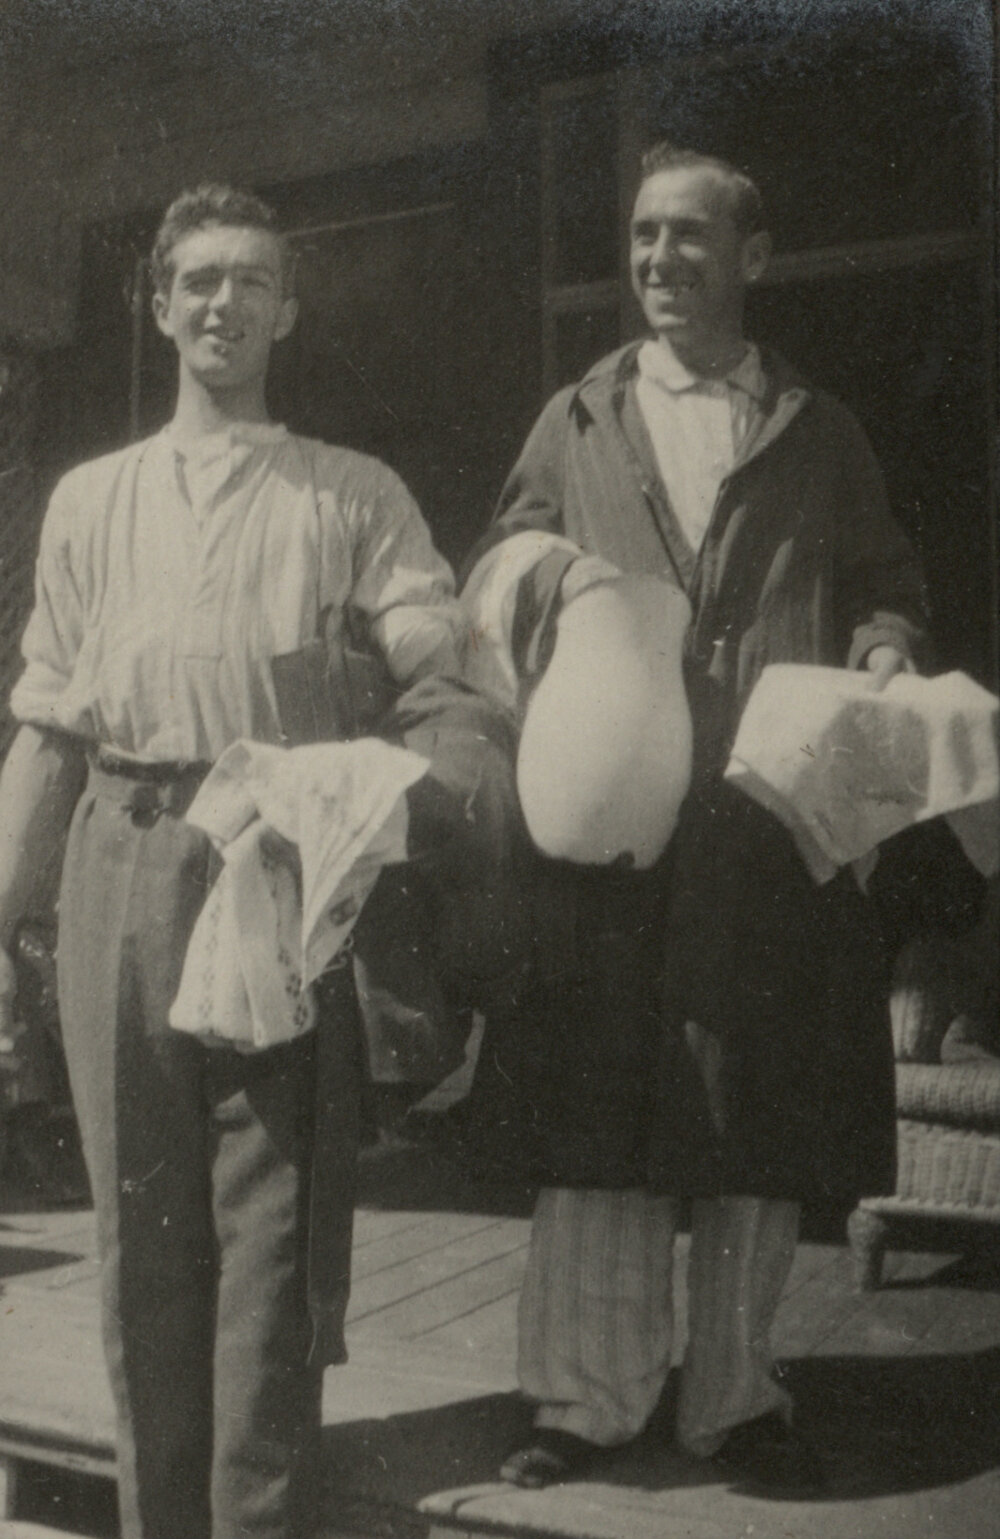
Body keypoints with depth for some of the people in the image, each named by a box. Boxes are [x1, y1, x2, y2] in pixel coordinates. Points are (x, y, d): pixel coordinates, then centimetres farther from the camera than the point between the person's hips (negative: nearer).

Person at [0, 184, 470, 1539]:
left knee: (272, 1218, -1)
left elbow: (441, 653, 2)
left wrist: (415, 632, -21)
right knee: (143, 1219, 7)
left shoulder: (355, 494, 14)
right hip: (125, 861, 3)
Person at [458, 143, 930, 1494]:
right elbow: (491, 573, 16)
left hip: (773, 817, 0)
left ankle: (734, 1398, 18)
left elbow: (883, 587, 15)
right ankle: (589, 1397, 14)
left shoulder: (819, 435, 15)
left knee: (761, 1118, 4)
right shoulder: (576, 421, 17)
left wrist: (883, 654, -6)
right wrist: (546, 568, -6)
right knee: (595, 1110, 2)